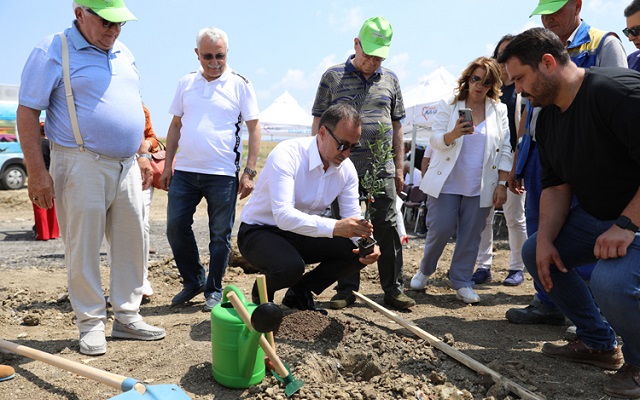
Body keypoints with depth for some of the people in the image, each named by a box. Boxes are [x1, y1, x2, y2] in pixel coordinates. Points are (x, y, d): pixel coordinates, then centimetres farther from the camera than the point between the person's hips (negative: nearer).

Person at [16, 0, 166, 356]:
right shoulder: (53, 52, -5)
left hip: (126, 166, 6)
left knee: (132, 245, 8)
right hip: (82, 166, -6)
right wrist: (37, 171, -14)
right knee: (83, 249, 2)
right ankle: (91, 323, 17)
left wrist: (141, 156, 17)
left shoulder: (125, 55, 15)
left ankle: (127, 317, 21)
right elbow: (28, 113, -8)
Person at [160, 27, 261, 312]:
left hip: (223, 174, -4)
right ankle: (193, 280, 25)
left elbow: (254, 129, -3)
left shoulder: (240, 85, -1)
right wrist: (167, 165, 10)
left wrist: (249, 172, -9)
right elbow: (175, 125, 15)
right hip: (185, 171, 4)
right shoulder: (186, 83, 10)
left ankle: (213, 290, 21)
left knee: (220, 235, 4)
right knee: (176, 227, 5)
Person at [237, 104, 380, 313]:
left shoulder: (347, 168, -5)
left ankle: (299, 293, 10)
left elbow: (353, 217, -5)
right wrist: (334, 227, -49)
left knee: (357, 251, -12)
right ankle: (262, 294, 2)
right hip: (259, 232, -6)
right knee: (291, 266, -37)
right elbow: (283, 215, -38)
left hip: (302, 235, 7)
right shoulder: (286, 154, -27)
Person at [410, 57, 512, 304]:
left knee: (471, 236, 3)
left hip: (480, 188, 2)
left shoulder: (499, 110, 7)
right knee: (440, 229, -3)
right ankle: (424, 270, 21)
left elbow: (505, 151, 6)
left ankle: (462, 282, 15)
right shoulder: (448, 105, 4)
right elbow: (435, 140, -4)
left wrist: (502, 184, -2)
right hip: (446, 183, -1)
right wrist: (454, 134, -25)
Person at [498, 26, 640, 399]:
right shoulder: (548, 118, 5)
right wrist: (545, 239, -7)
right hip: (598, 215, 9)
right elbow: (556, 186, 6)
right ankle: (599, 342, 21)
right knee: (536, 252, 9)